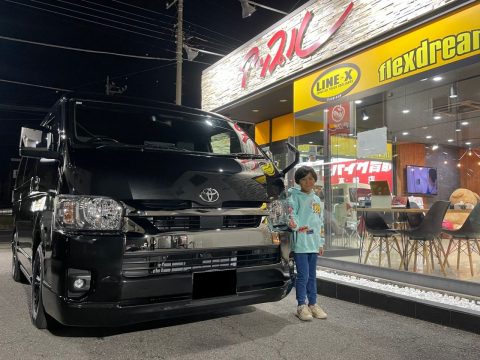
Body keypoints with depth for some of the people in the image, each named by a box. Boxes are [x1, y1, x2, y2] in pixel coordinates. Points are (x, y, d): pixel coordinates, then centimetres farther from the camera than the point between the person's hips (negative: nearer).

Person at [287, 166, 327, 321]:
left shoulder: (317, 199, 17)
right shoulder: (295, 196, -2)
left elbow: (320, 223, 19)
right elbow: (291, 213, -16)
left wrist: (321, 243, 18)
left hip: (313, 244, 6)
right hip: (300, 243, -6)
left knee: (312, 275, 13)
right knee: (303, 275, -4)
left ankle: (313, 304, 23)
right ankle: (301, 306, 8)